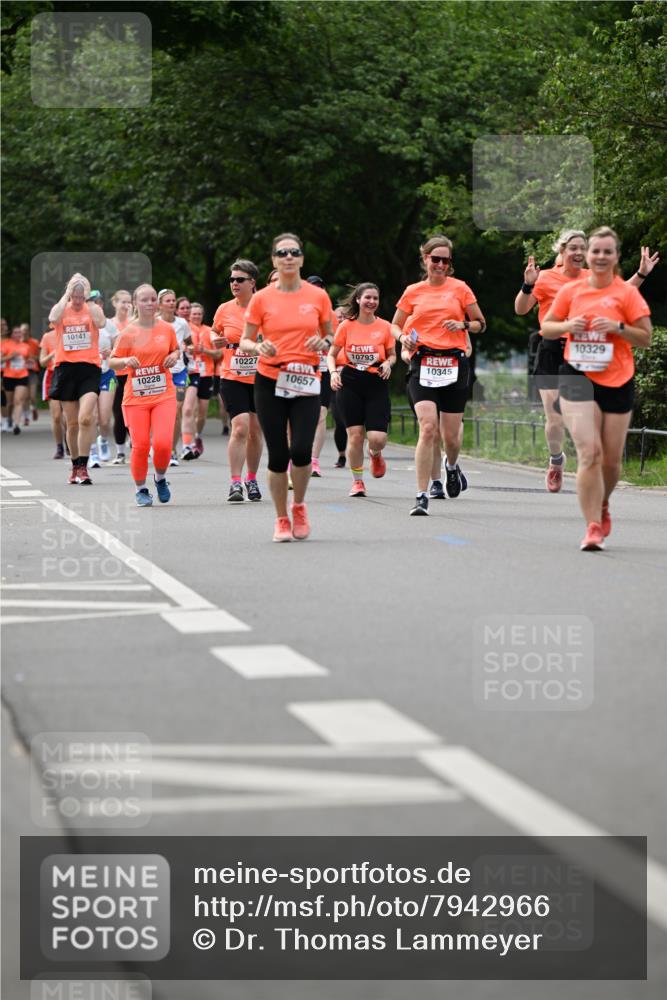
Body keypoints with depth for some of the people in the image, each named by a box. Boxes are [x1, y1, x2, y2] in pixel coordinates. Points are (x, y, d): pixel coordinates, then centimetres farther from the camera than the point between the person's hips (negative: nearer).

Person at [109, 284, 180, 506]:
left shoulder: (167, 329, 4)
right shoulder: (128, 333, -3)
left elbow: (176, 349, 22)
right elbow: (112, 361, 2)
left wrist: (175, 356, -1)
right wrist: (126, 360, -19)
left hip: (164, 395, 1)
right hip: (136, 397, -1)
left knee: (163, 443, -14)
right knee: (140, 446, -5)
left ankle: (160, 478, 16)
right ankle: (141, 490, 16)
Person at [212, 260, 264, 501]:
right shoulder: (224, 310, 2)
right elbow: (214, 334, 18)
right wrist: (216, 341, -4)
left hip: (260, 379, 1)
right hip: (232, 378, 0)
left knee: (255, 431, 8)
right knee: (240, 428, -14)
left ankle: (252, 479, 23)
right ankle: (235, 482, -12)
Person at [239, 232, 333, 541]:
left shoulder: (318, 296, 3)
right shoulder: (261, 299, 0)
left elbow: (331, 336, 14)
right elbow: (245, 341, 6)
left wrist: (323, 343, -9)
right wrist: (258, 347, -15)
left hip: (306, 384, 0)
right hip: (269, 382, 0)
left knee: (301, 450, -14)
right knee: (278, 455, 0)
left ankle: (299, 506, 14)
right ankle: (281, 519, 16)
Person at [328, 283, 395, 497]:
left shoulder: (384, 327, 3)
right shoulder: (346, 326, 1)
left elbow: (392, 354, 14)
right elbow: (332, 354, 8)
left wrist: (388, 363, -8)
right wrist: (333, 372, -10)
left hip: (377, 383, 0)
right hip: (350, 382, 0)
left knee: (377, 438, -10)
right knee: (355, 435, -3)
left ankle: (375, 454, 28)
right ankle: (357, 481, 14)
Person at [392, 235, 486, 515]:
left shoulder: (459, 288, 6)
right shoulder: (413, 292, 8)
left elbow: (480, 324, 12)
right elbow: (395, 325, 17)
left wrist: (462, 325, -8)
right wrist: (403, 337, -5)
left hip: (454, 364, 1)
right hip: (423, 363, 0)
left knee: (451, 435, 5)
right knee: (428, 428, -17)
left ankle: (452, 466, 43)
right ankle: (422, 497, -14)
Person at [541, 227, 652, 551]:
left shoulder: (627, 293, 0)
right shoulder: (571, 291, 4)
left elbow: (646, 338, 1)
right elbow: (546, 327, 13)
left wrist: (618, 327, -16)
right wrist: (568, 325, -7)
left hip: (617, 382, 1)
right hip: (578, 378, -1)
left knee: (611, 459, 8)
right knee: (590, 453, -15)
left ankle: (602, 506, 39)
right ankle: (593, 527, -12)